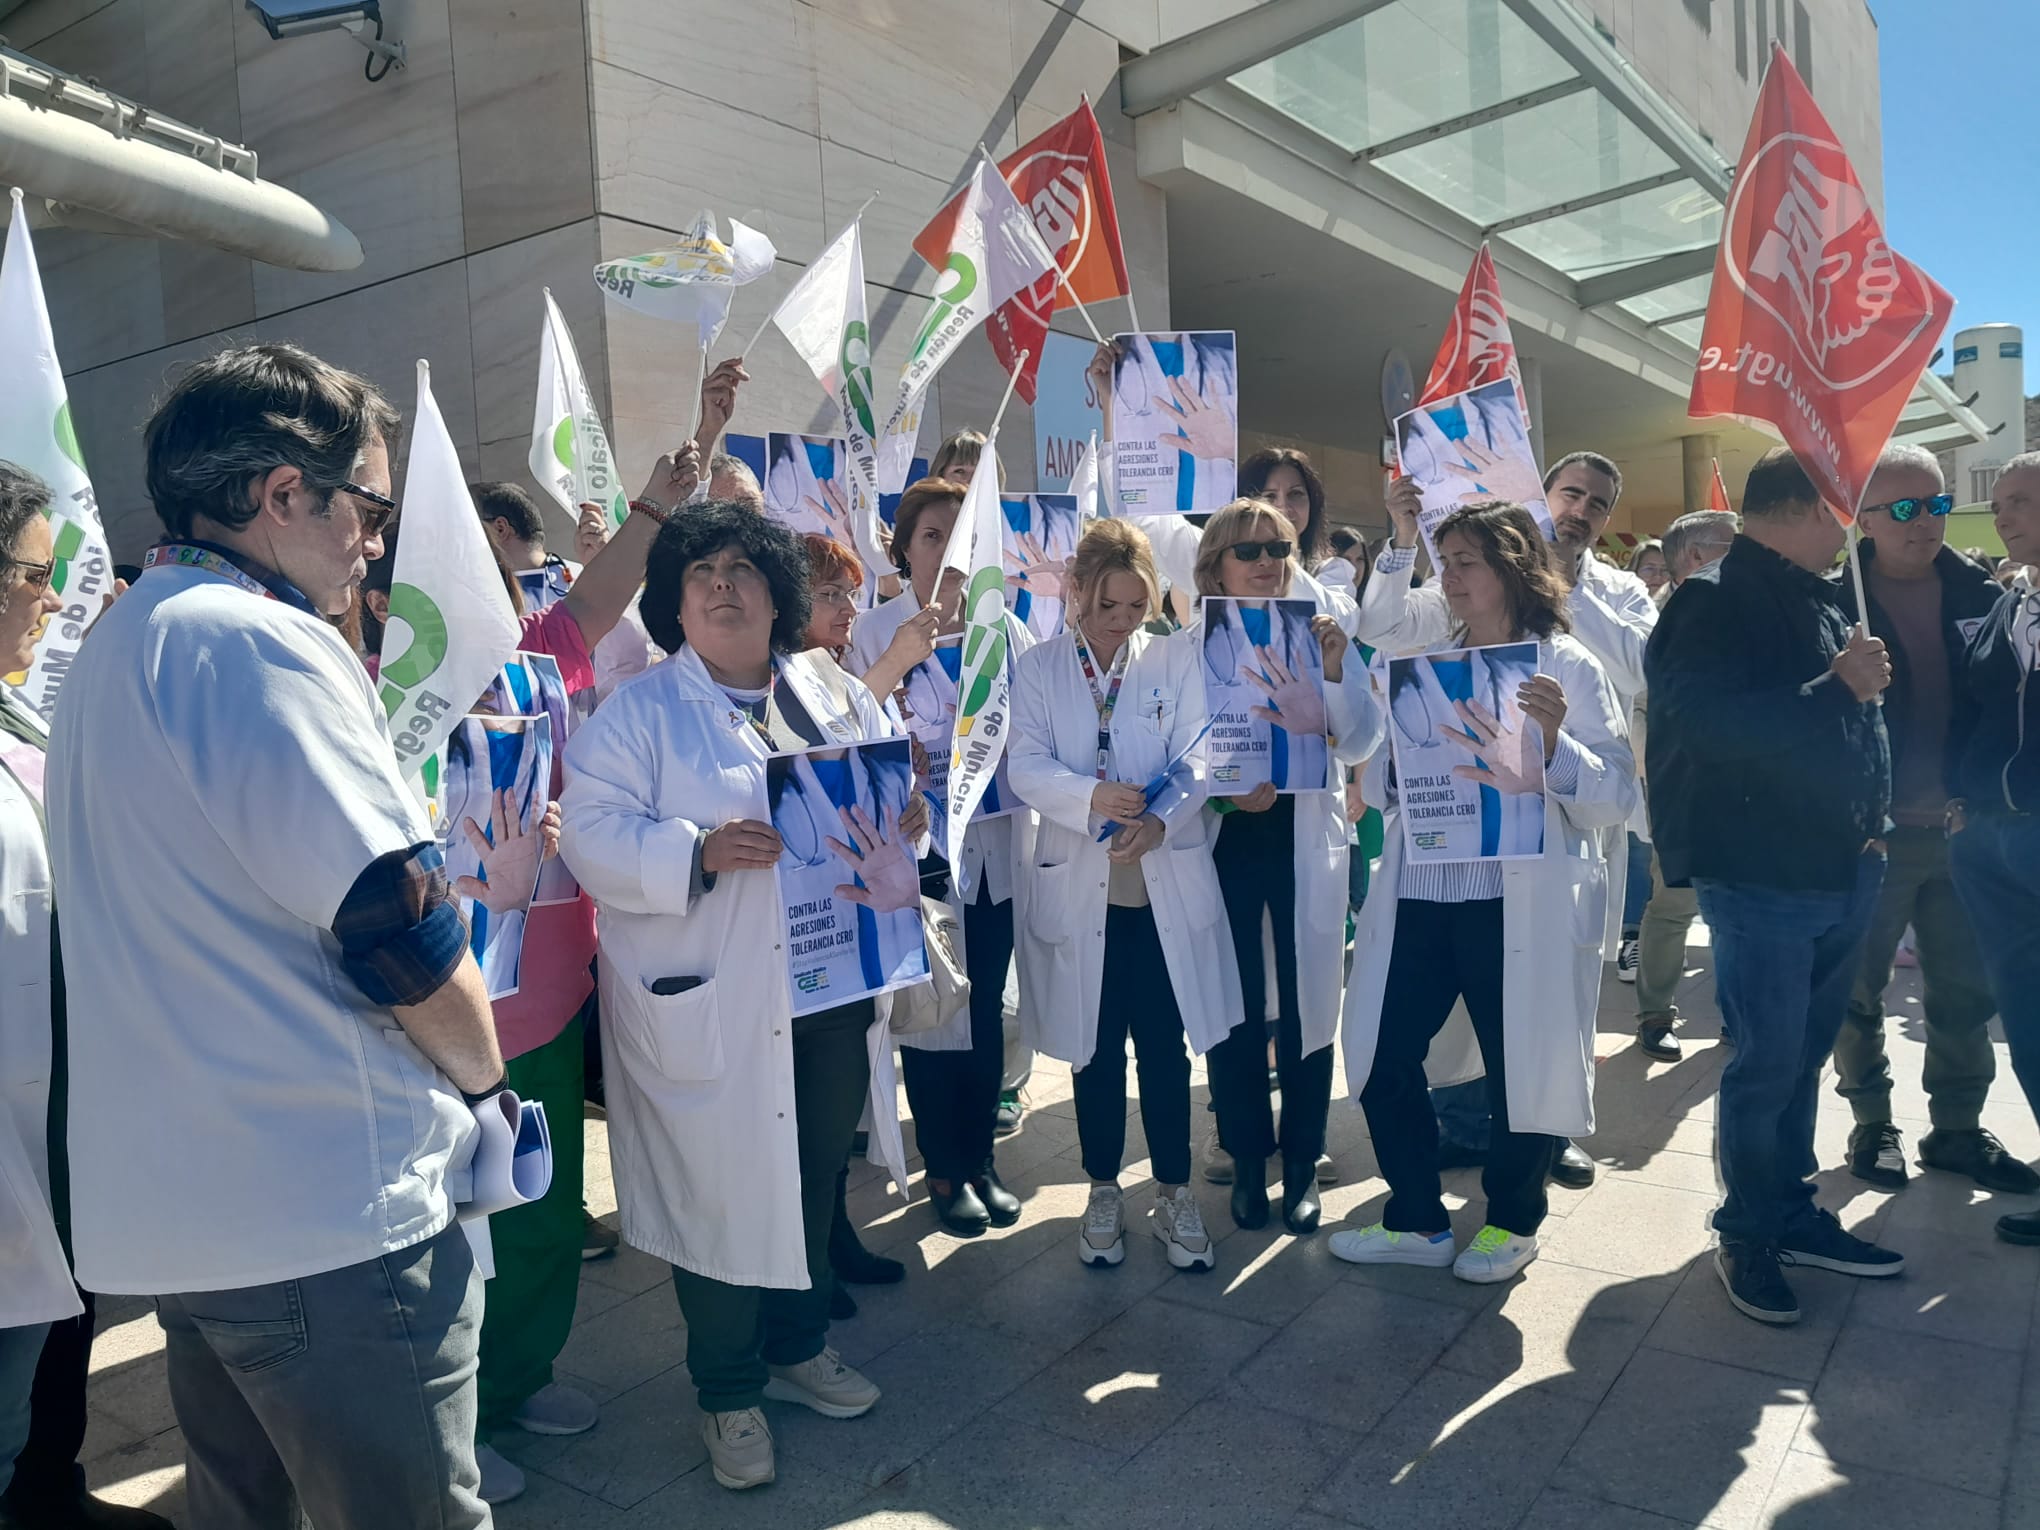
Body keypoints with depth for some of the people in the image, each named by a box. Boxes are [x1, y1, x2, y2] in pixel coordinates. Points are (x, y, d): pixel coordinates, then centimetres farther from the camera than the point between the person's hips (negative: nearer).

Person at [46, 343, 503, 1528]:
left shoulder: (116, 646, 15)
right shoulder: (261, 642, -17)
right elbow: (395, 928, -20)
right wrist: (482, 1069, -3)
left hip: (170, 1208, 10)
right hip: (328, 1214, -10)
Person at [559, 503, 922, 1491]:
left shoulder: (838, 698, 11)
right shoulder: (637, 712, -3)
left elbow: (897, 799, 14)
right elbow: (590, 834, -12)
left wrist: (901, 820, -9)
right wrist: (701, 851, -27)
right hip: (709, 1011, -4)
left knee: (814, 1181, 18)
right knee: (718, 1193, 5)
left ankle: (798, 1347, 41)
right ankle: (728, 1390, 28)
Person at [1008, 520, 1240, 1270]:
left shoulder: (1174, 661, 4)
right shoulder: (1037, 669, 3)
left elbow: (1194, 760, -4)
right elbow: (1027, 764, -8)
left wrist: (1158, 822, -23)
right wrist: (1092, 799, -27)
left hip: (1168, 882, 0)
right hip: (1076, 883, 0)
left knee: (1165, 1045, 6)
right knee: (1095, 1046, 11)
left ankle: (1174, 1189, 23)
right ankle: (1104, 1189, 28)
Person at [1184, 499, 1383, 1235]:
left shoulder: (1319, 633, 2)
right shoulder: (1185, 648, -1)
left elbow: (1359, 743, -4)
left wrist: (1334, 669, -18)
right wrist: (1223, 790, -21)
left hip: (1305, 842, 1)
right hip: (1224, 843, 0)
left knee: (1307, 1004, 7)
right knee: (1233, 1008, 8)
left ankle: (1302, 1162, 23)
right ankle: (1247, 1159, 25)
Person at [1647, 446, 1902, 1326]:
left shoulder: (1820, 602, 14)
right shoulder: (1716, 602, -11)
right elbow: (1706, 724, -26)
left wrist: (1870, 821, 12)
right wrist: (1834, 688, -21)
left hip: (1843, 872, 8)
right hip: (1762, 878, -8)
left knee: (1804, 1056, 17)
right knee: (1767, 1063, 0)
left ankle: (1793, 1213, 31)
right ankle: (1747, 1235, 17)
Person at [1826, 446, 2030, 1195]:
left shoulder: (1981, 594, 4)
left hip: (1963, 827, 4)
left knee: (1967, 989, 13)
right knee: (1859, 991, 7)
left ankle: (1958, 1128, 28)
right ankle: (1872, 1125, 24)